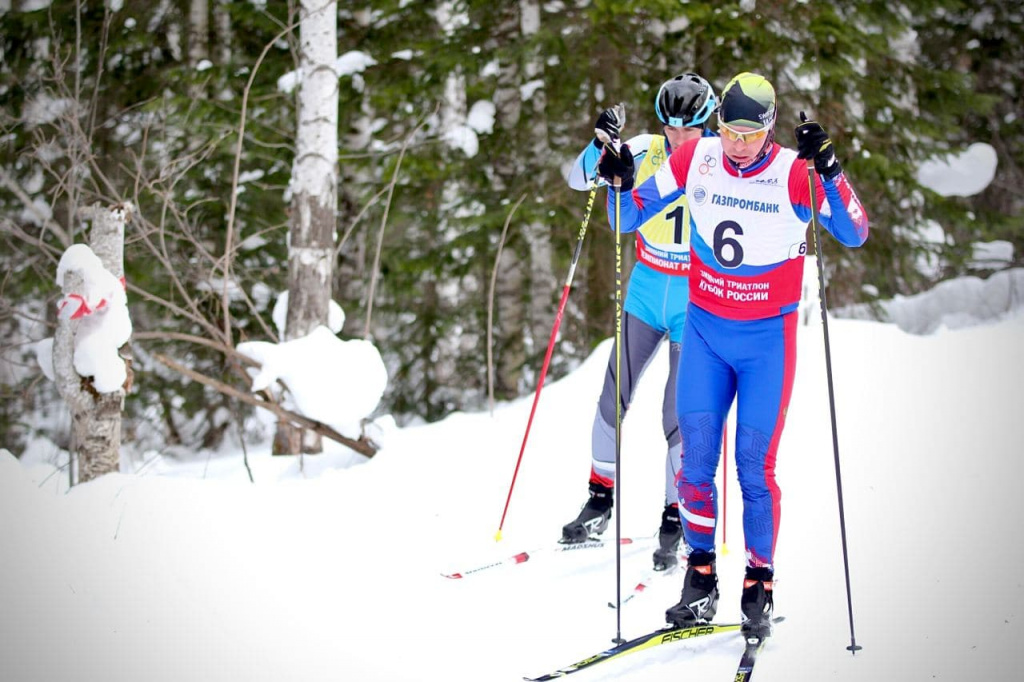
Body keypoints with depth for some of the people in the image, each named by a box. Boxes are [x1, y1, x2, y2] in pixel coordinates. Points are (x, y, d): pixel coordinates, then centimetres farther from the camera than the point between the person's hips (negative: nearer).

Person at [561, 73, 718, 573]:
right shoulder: (645, 152, -5)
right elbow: (580, 179, -8)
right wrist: (600, 146, -26)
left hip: (697, 303, -3)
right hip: (646, 292, 3)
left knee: (678, 416, -3)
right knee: (613, 399, 3)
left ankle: (674, 523, 12)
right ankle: (600, 501, 21)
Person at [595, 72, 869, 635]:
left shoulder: (793, 173, -12)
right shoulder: (696, 158, -4)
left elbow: (854, 234, -21)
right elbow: (629, 219, 4)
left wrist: (828, 169, -34)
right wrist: (619, 183, -17)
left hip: (768, 337, -2)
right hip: (704, 328, 3)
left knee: (755, 464, -3)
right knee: (696, 457, -2)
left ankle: (759, 583, 10)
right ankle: (700, 577, 11)